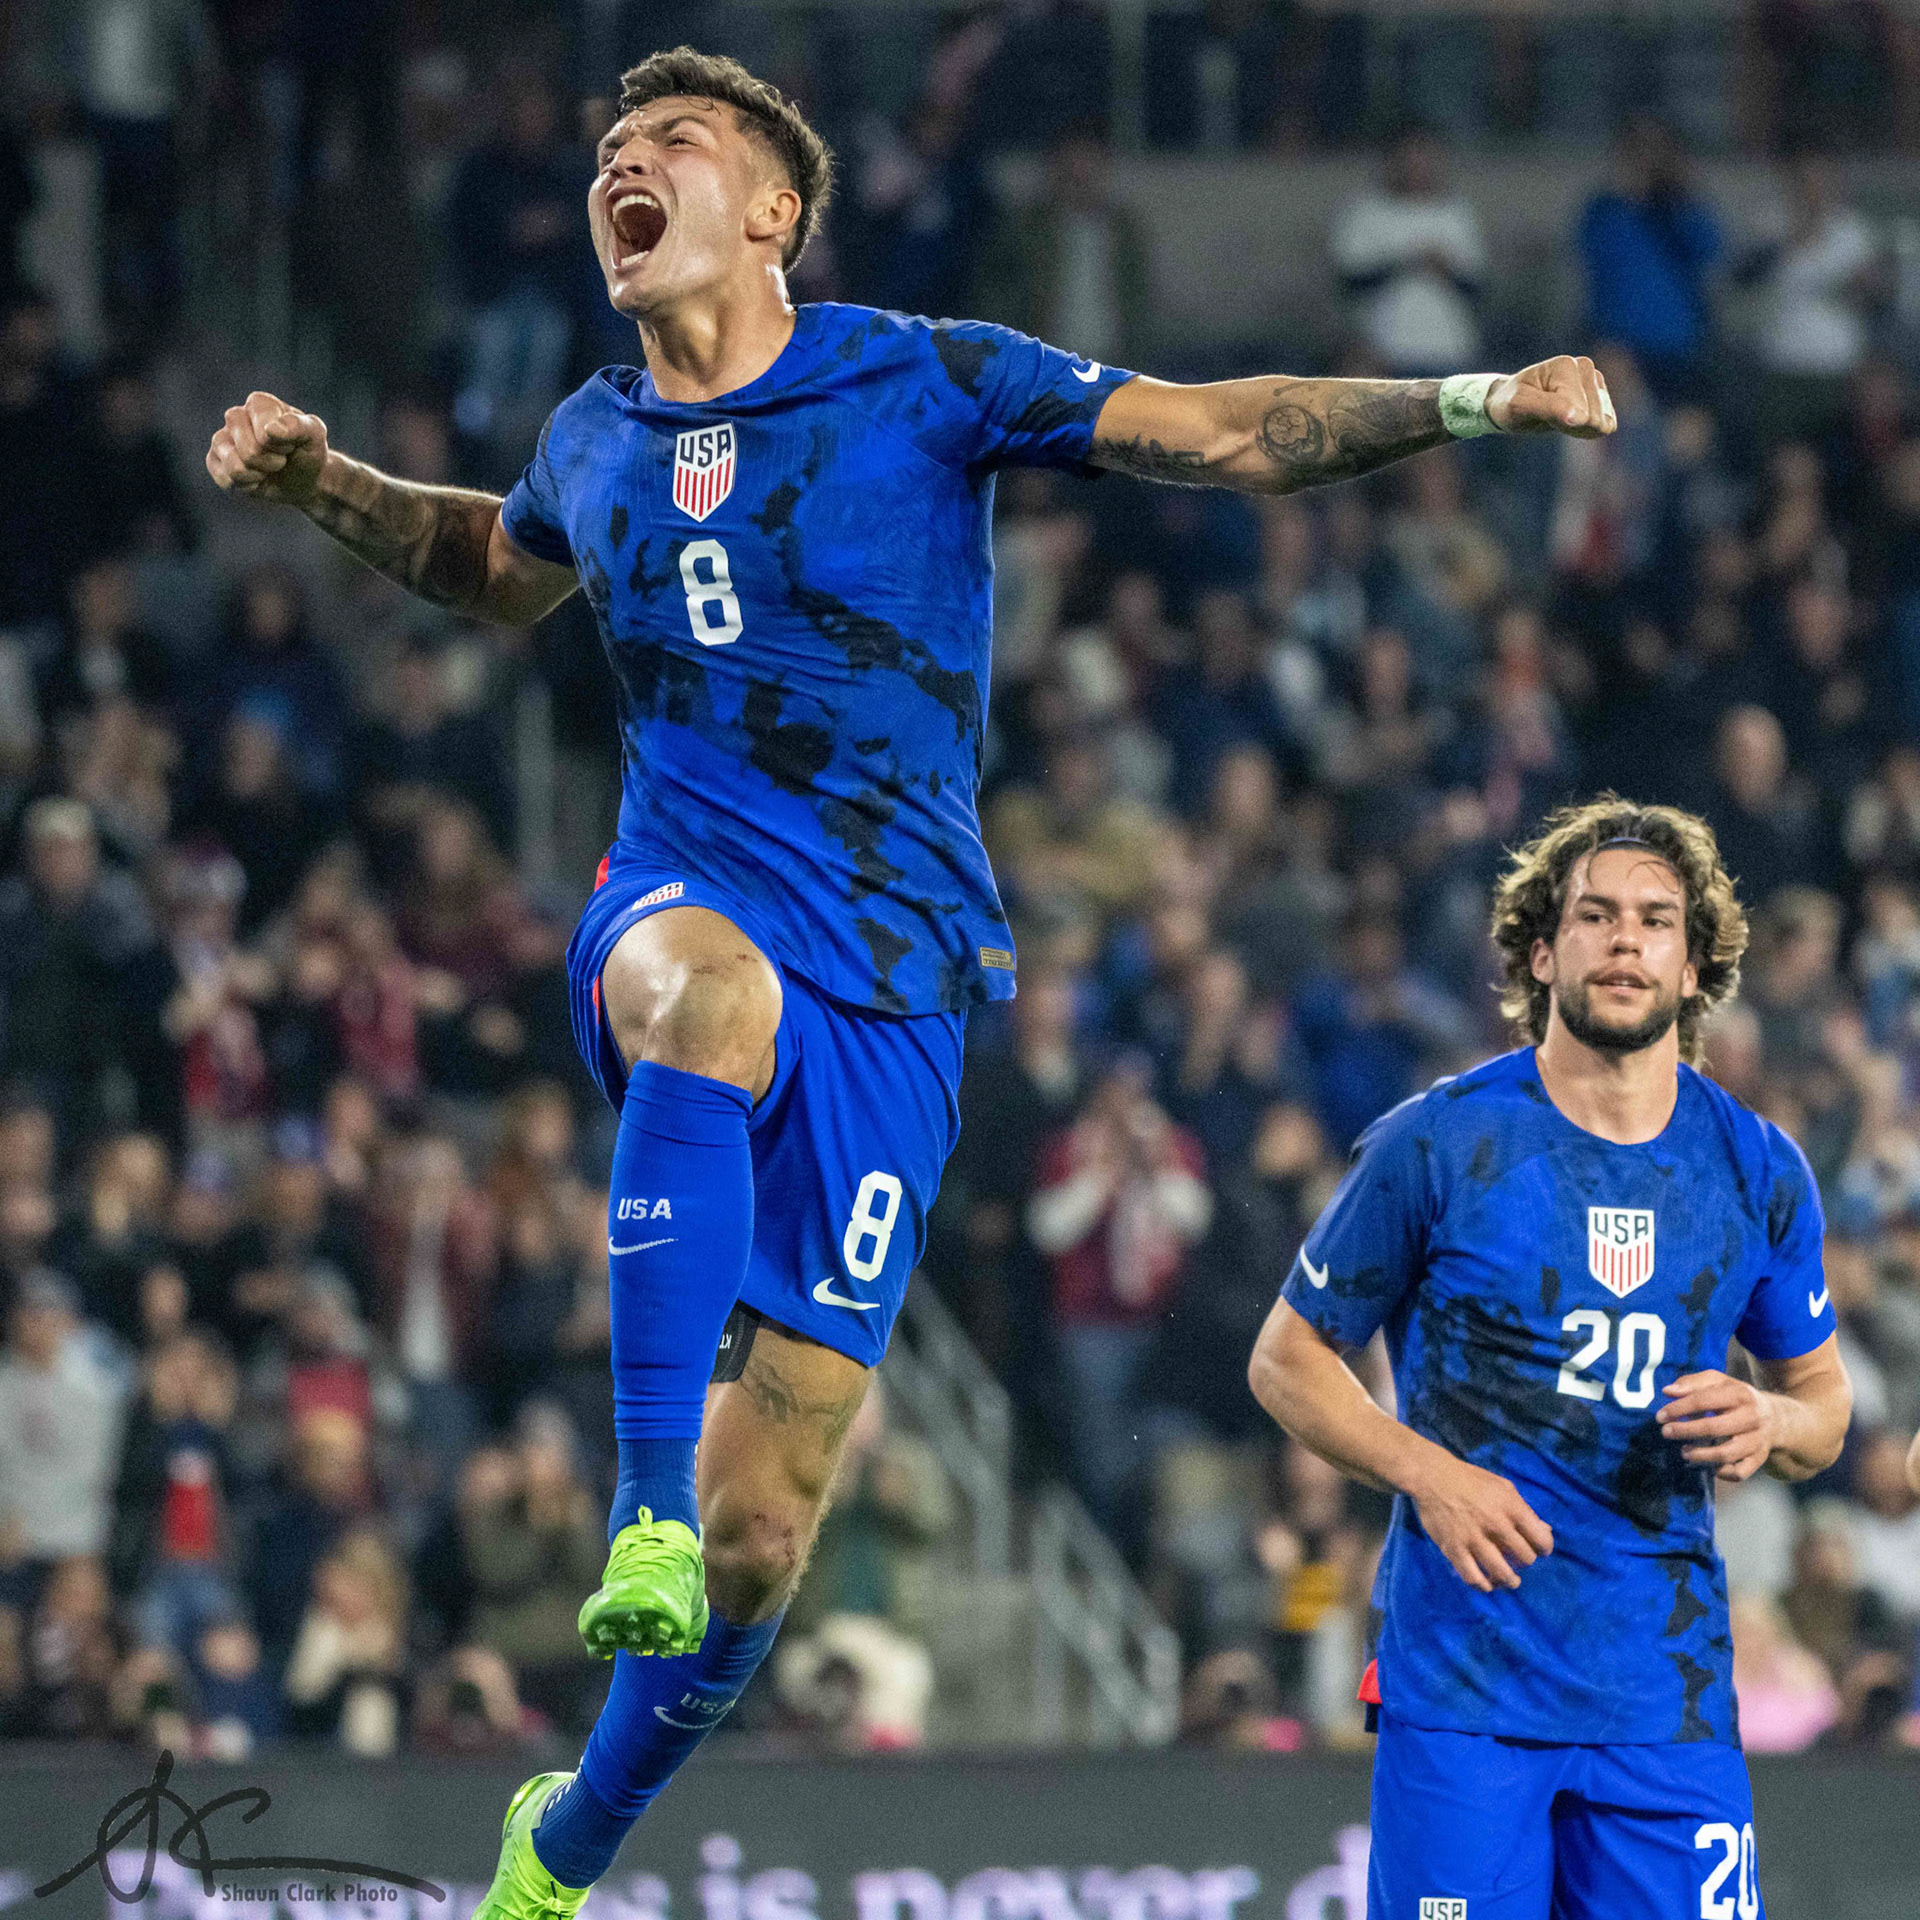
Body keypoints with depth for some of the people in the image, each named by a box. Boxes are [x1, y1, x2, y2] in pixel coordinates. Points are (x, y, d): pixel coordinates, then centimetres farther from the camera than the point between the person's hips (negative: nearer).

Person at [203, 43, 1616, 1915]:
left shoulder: (920, 383, 0)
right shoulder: (594, 442, 13)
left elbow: (1226, 430, -1)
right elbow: (498, 566, 36)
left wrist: (1469, 400, -13)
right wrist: (319, 479, 21)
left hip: (896, 985, -1)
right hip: (682, 902, 1)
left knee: (762, 1524, -3)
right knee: (711, 996, -41)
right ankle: (641, 1513, -44)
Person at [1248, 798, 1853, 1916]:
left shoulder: (1761, 1172, 7)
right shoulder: (1437, 1145, -3)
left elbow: (1824, 1395, 19)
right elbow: (1288, 1358, 5)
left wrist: (1769, 1424, -5)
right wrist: (1428, 1474, -11)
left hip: (1669, 1689, 3)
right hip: (1462, 1681, -3)